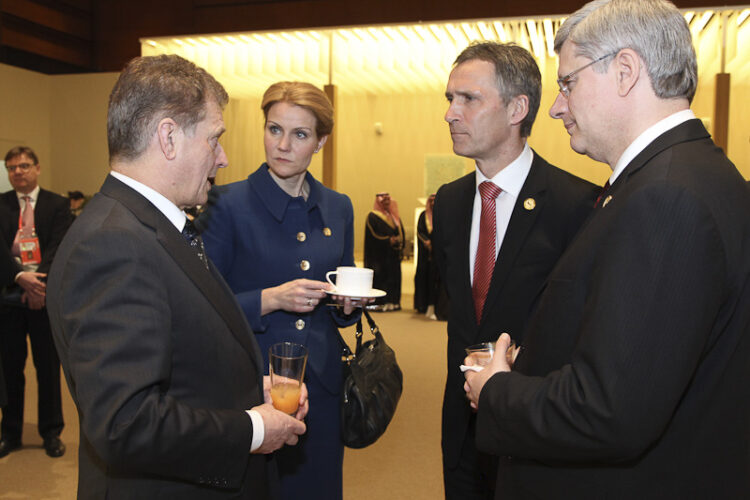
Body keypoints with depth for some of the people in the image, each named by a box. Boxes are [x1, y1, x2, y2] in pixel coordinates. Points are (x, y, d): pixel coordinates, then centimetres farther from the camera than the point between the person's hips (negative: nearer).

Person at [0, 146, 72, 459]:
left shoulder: (56, 205, 3)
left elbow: (58, 247, -7)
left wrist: (39, 280, -20)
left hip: (45, 294, -1)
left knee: (49, 368, 7)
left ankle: (51, 433, 21)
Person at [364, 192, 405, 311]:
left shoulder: (394, 216, 18)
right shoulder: (372, 216, -2)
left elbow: (401, 231, 14)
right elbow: (374, 234, -11)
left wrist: (398, 241, -7)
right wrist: (389, 241, -19)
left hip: (393, 254, 6)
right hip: (379, 255, -6)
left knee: (393, 276, 3)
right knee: (379, 275, -9)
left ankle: (392, 301, 6)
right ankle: (378, 303, -7)